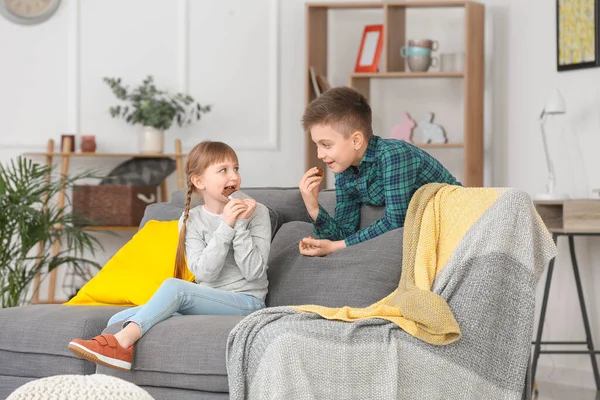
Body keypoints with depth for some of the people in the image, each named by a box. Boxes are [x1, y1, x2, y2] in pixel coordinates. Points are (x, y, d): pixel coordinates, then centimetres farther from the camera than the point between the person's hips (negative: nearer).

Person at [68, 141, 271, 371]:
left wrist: (241, 225, -15)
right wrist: (225, 227, -17)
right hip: (207, 304, 5)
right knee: (120, 320, -11)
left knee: (173, 286, -32)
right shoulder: (191, 220, 7)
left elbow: (253, 272, -7)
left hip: (246, 302, -5)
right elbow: (204, 274, -8)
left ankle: (122, 341, -39)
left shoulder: (257, 212, 1)